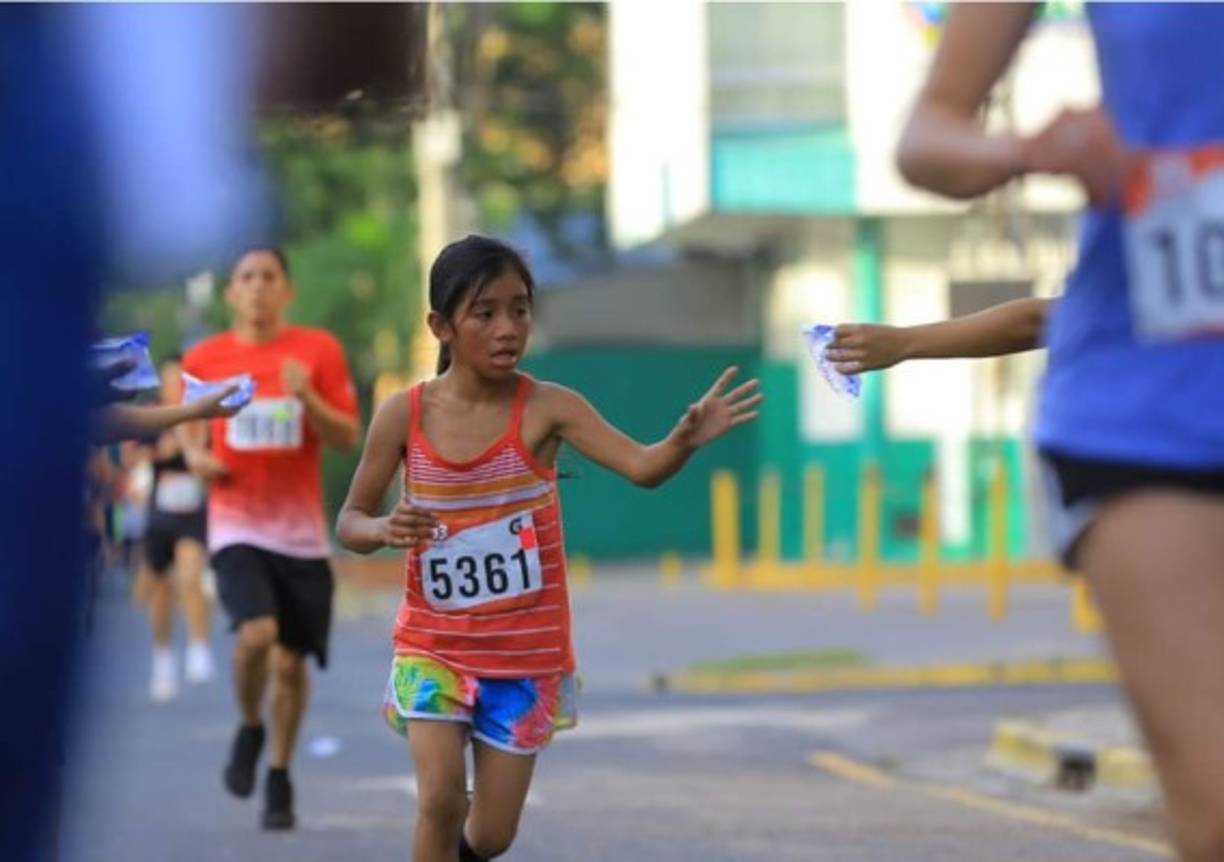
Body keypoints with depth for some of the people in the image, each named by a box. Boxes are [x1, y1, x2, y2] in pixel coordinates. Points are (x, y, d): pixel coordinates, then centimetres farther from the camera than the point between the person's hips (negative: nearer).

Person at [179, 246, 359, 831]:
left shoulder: (319, 350, 0)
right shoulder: (204, 359, 2)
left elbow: (348, 438, -1)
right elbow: (187, 420, 19)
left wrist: (307, 397, -19)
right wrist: (195, 454, -3)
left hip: (300, 530, 1)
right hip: (237, 525, -1)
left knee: (291, 662, 4)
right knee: (256, 634, -24)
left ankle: (279, 777, 24)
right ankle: (249, 728, 6)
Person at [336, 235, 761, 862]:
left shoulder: (547, 408, -12)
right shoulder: (404, 414, -8)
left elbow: (642, 468, -23)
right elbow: (348, 522, 2)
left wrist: (686, 440, -45)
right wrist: (384, 530, -21)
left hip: (525, 655, 0)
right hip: (433, 647, 0)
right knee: (441, 800, -18)